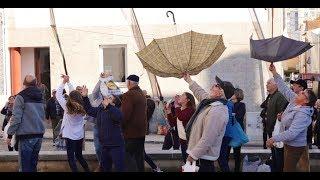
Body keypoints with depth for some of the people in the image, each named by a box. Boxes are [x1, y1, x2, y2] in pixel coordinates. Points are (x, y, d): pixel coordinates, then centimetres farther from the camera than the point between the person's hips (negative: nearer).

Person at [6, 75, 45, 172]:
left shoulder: (21, 97, -8)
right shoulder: (40, 97, 12)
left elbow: (16, 118, -12)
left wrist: (10, 134, -7)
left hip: (26, 136, -6)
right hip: (39, 134, 6)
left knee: (25, 166, -2)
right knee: (33, 164, 14)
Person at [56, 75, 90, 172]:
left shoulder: (67, 107, -19)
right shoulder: (82, 108, -8)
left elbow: (58, 94, -10)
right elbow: (75, 93, 5)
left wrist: (64, 82, -6)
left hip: (70, 136, -5)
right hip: (80, 135, 5)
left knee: (71, 158, 3)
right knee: (79, 155, 22)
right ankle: (88, 170, 25)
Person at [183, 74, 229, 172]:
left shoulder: (217, 111, -27)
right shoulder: (210, 101, 3)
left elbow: (207, 139, -29)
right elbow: (199, 92, 26)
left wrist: (193, 156, -23)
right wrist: (189, 80, 39)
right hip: (200, 153, 9)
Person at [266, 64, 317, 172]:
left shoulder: (302, 114, -26)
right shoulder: (294, 101, -1)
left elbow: (292, 133, -31)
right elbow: (284, 89, 6)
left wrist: (274, 139, -27)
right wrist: (274, 73, 3)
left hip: (295, 147, -9)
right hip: (288, 143, 9)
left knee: (288, 169, -4)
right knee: (288, 168, 17)